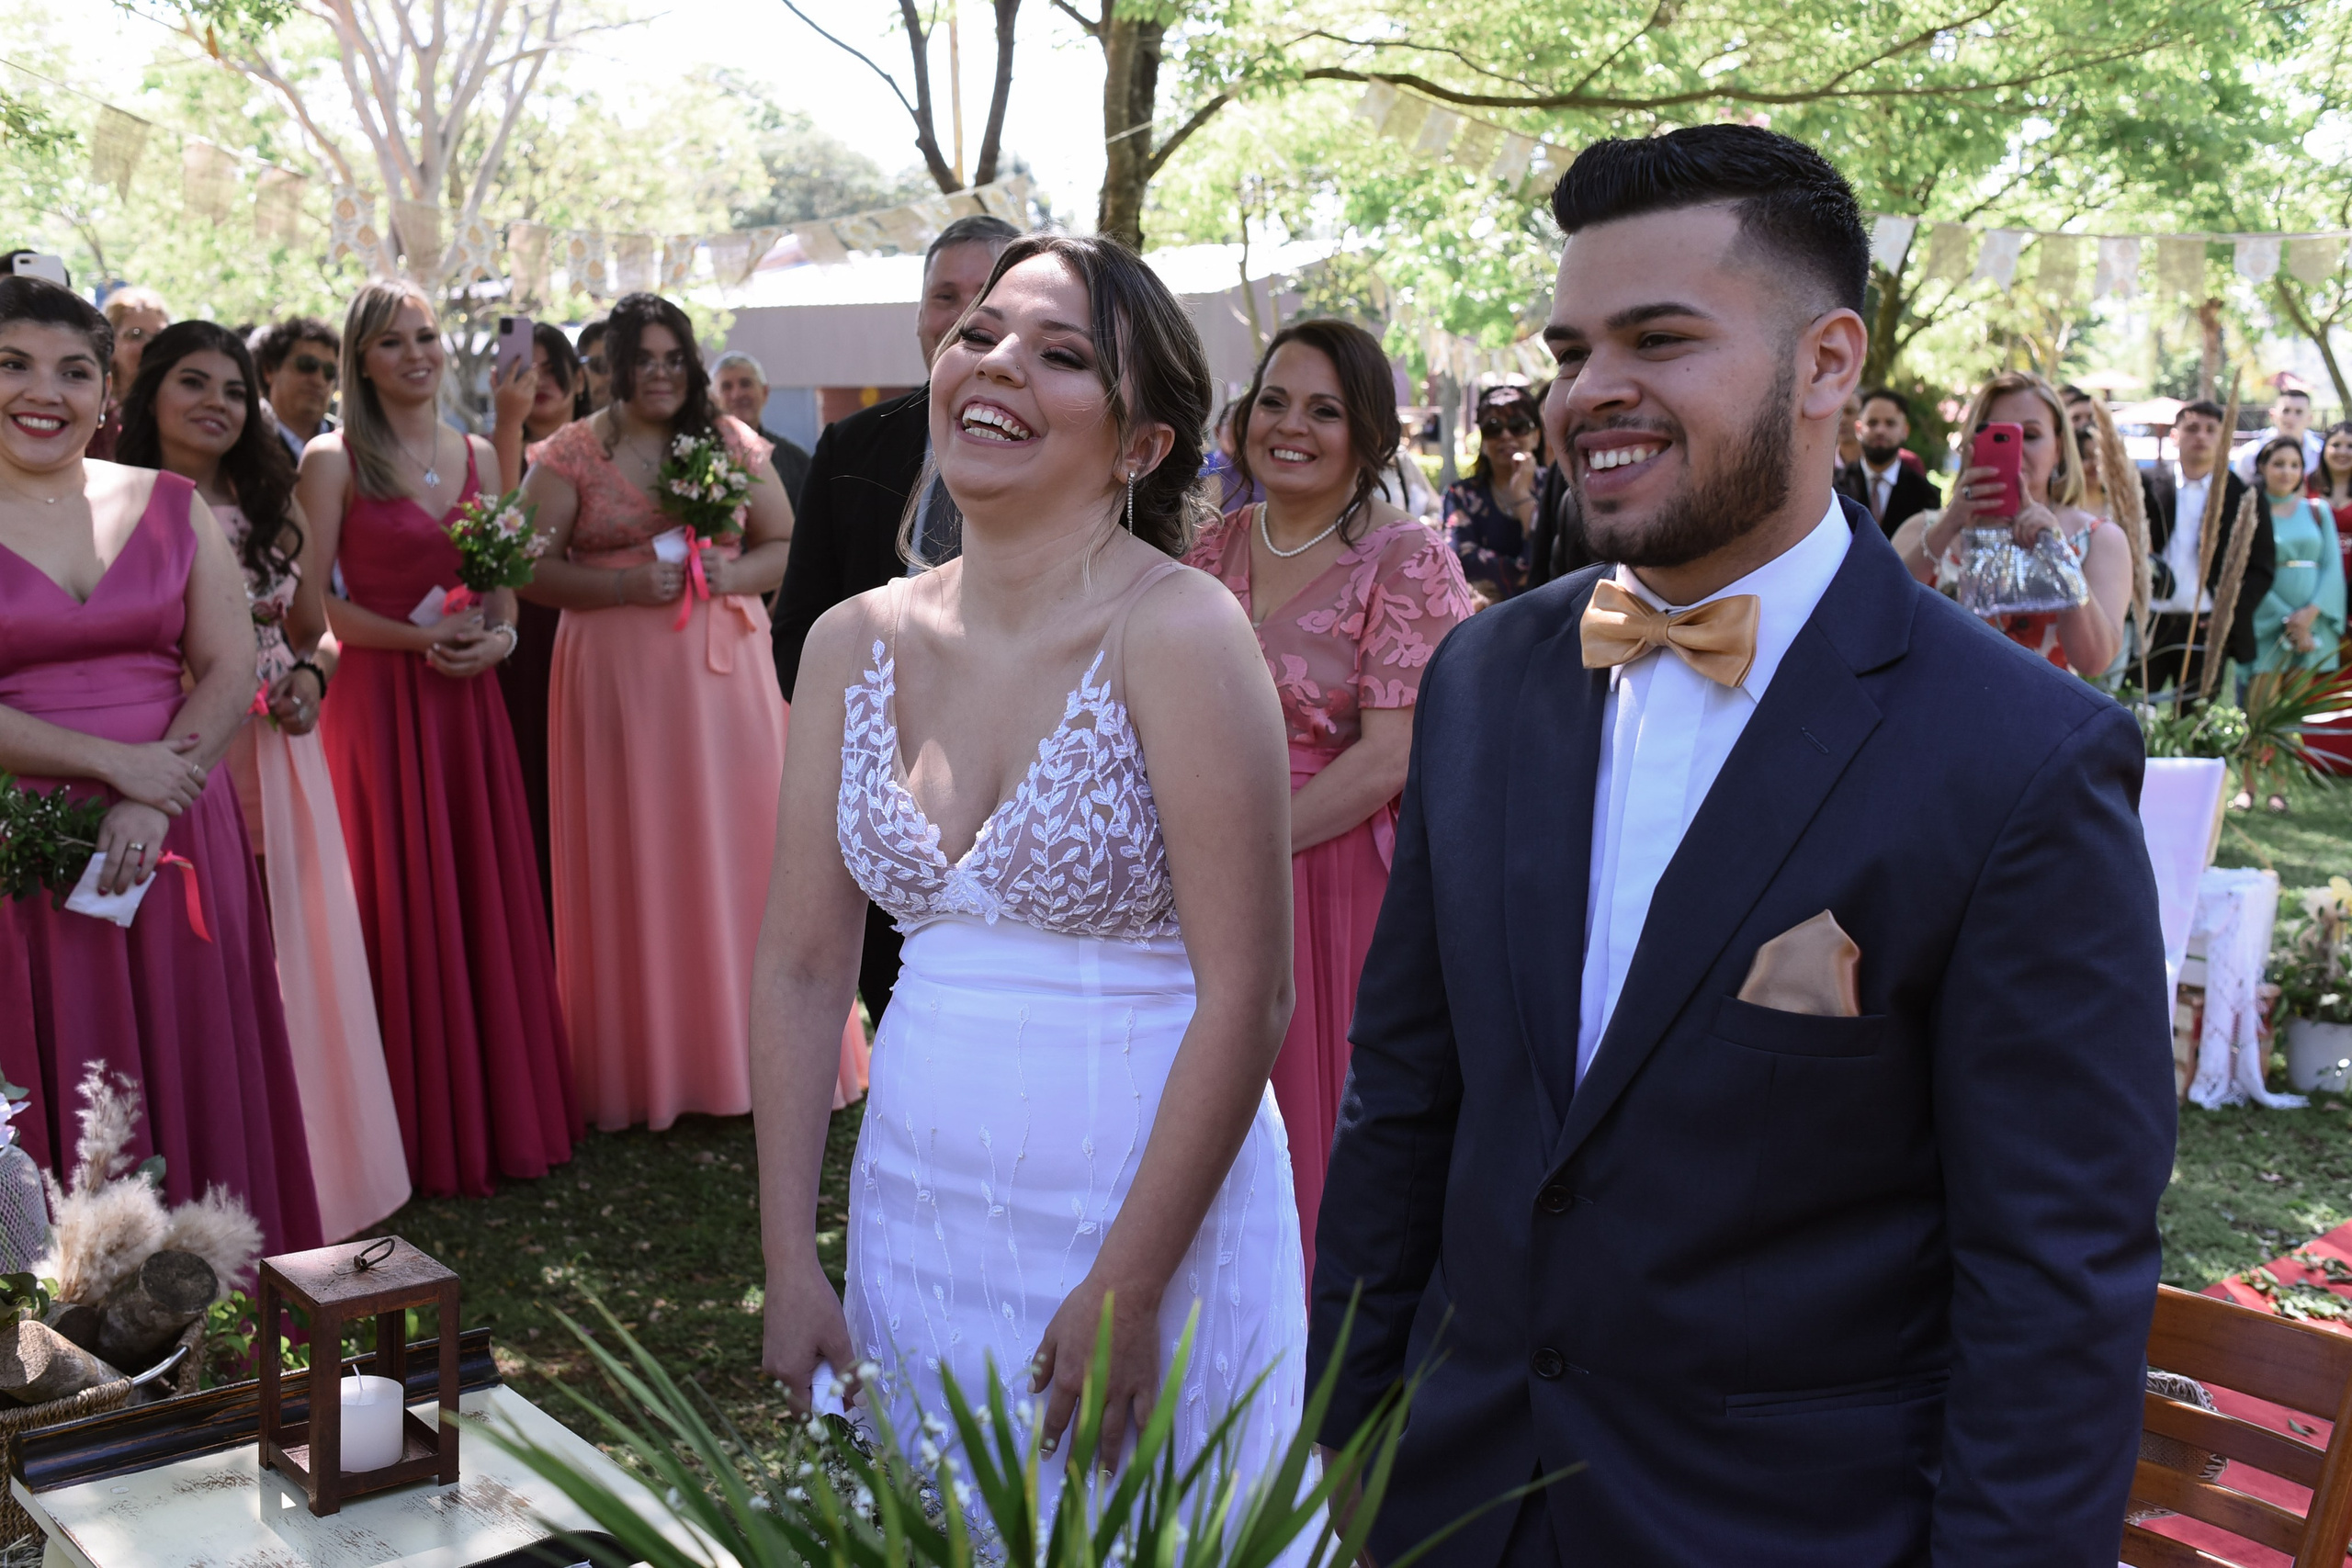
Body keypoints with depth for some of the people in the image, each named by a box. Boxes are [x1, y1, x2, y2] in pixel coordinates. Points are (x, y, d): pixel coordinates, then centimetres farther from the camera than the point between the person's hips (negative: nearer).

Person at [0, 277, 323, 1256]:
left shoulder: (171, 506, 9)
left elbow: (231, 672, 2)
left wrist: (150, 807, -11)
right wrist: (116, 762, -15)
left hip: (174, 841, 3)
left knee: (192, 1090, 7)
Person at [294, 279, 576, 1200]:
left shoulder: (477, 457, 12)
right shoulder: (333, 461, -4)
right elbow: (311, 602, -9)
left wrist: (498, 636, -5)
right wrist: (417, 637, -17)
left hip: (468, 701, 5)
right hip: (377, 701, -5)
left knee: (488, 903, 8)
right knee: (401, 908, 0)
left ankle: (501, 1113, 20)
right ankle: (424, 1134, 10)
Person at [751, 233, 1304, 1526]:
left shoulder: (1177, 633, -16)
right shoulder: (855, 643, 1)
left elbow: (1248, 996, -17)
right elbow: (800, 968, 3)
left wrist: (1127, 1290, -16)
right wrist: (789, 1264, 1)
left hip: (1143, 1211, -5)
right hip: (912, 1210, 5)